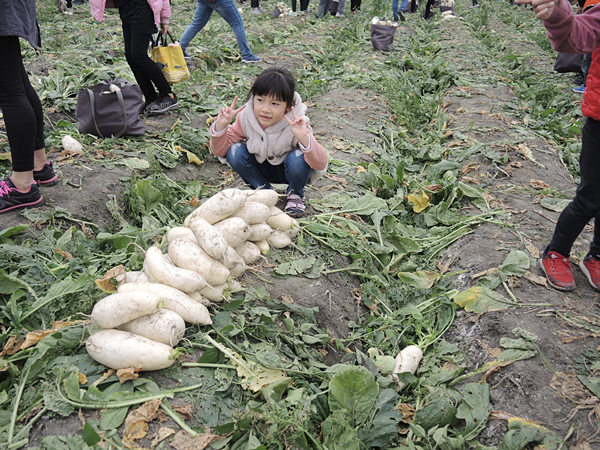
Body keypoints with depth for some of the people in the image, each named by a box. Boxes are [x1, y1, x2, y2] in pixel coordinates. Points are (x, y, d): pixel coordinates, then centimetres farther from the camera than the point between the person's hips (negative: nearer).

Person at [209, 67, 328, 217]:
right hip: (262, 168, 3)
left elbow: (321, 165, -37)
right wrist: (220, 126, -31)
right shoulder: (246, 118, -20)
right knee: (235, 151, -23)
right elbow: (220, 151, -11)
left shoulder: (295, 125, -29)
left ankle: (295, 195, -1)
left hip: (289, 170, -2)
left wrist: (304, 139, -55)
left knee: (298, 158, -35)